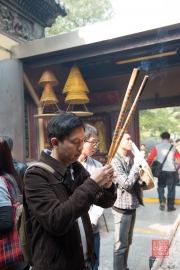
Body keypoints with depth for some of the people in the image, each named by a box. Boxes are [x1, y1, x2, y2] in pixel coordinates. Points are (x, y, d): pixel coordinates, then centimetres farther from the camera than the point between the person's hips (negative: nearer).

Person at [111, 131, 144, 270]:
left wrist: (140, 184, -1)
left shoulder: (129, 160, 6)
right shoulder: (115, 161, -18)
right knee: (121, 244, 5)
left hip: (131, 206, 8)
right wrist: (136, 165, -19)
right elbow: (126, 184, -23)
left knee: (127, 242, 20)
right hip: (122, 208, -8)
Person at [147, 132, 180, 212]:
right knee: (171, 188, 10)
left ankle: (162, 201, -1)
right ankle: (170, 207, 16)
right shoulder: (173, 147, 5)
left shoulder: (157, 147, 0)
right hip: (171, 170, 0)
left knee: (160, 186, 18)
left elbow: (150, 158, -5)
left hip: (161, 170, 0)